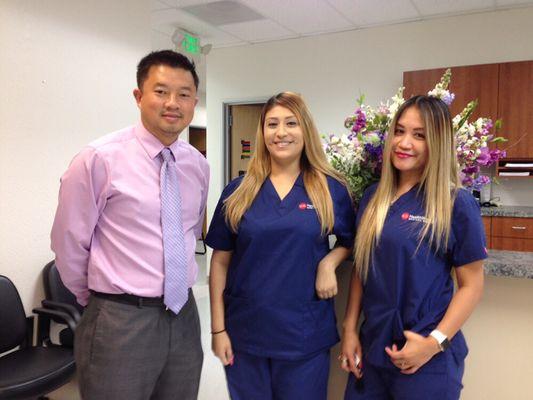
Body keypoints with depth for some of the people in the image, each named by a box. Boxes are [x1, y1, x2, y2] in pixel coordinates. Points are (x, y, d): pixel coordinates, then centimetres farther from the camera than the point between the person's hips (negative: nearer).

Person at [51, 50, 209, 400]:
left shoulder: (199, 165, 3)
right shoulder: (100, 159, -13)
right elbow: (69, 242, -5)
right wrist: (100, 300, 5)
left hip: (184, 316, 5)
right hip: (121, 323, -5)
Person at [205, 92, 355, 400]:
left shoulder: (331, 189, -2)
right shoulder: (239, 191, 0)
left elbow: (350, 241, 10)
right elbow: (221, 261, 2)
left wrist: (329, 262, -11)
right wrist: (218, 328, -1)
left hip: (306, 335, 0)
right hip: (245, 333, 1)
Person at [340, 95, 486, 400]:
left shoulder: (457, 203, -11)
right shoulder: (374, 197, 3)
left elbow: (472, 285, -8)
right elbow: (362, 269, 8)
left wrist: (435, 342, -17)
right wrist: (350, 329, 4)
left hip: (428, 360, -4)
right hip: (371, 347, 5)